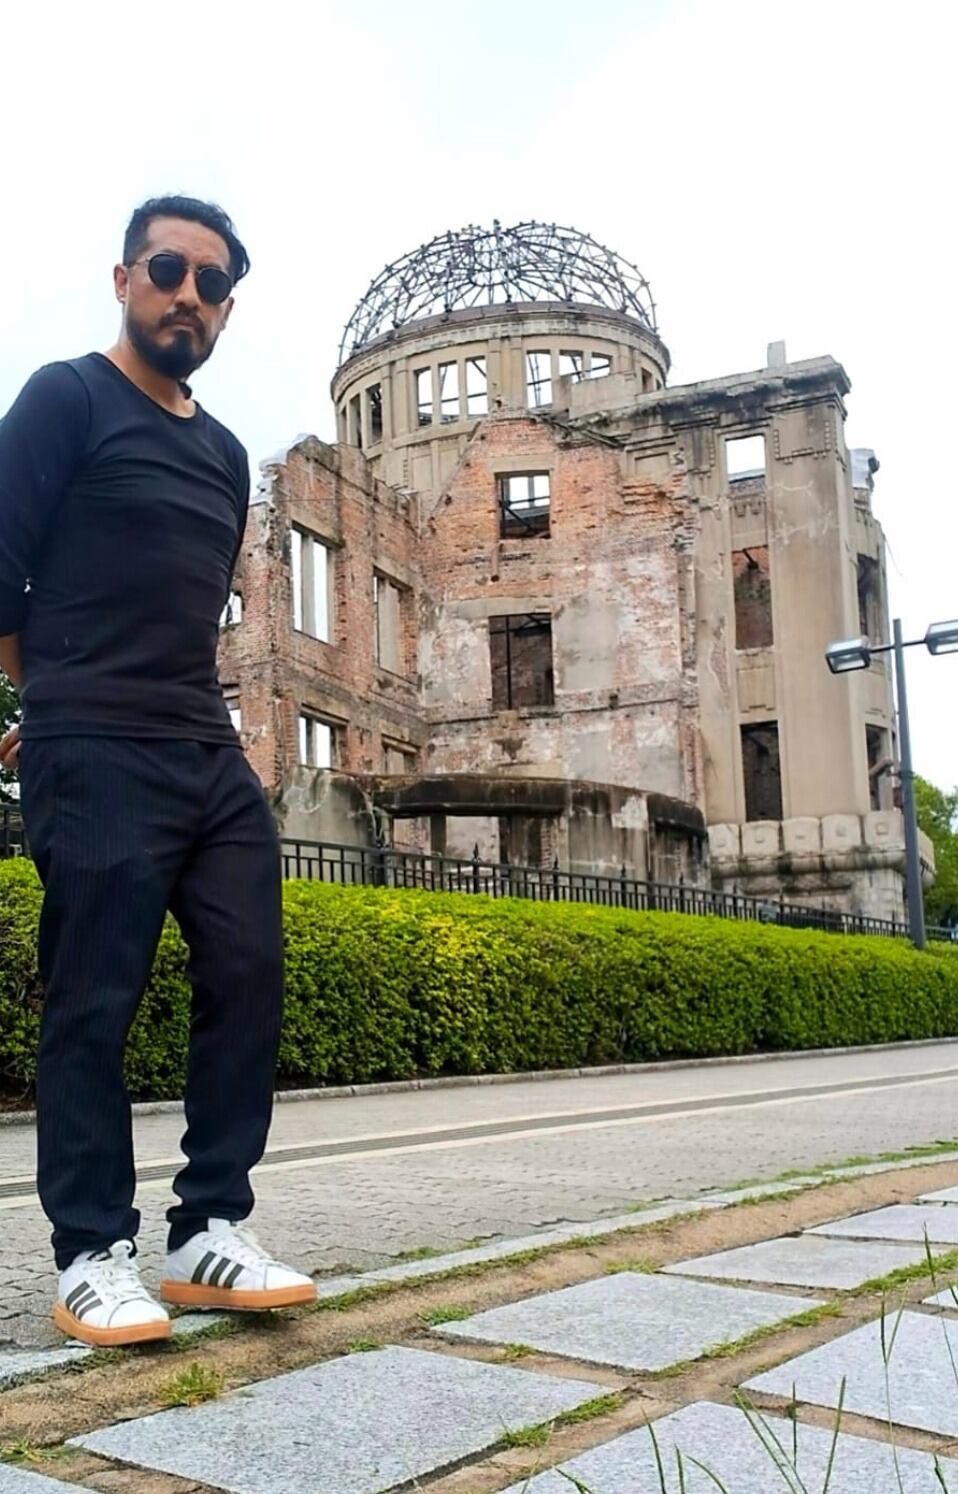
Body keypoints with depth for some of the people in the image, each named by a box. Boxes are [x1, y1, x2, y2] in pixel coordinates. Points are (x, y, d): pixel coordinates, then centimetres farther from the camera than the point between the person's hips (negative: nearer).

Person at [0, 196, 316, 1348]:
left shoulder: (225, 455, 19)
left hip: (213, 758, 7)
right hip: (99, 763, -7)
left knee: (248, 980, 2)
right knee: (95, 1007, -4)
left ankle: (210, 1234, 11)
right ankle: (93, 1260, 6)